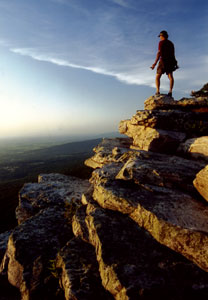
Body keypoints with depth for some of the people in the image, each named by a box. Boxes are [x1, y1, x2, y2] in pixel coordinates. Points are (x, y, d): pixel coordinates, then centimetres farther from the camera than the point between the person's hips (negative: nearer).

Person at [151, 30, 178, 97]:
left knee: (157, 77, -1)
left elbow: (159, 53, -14)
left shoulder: (161, 42, 0)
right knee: (170, 77, -5)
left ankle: (157, 91, -19)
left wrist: (155, 63, -19)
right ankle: (170, 91, -24)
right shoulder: (171, 43, 22)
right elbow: (173, 54, 24)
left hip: (163, 61, -6)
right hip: (171, 62, 6)